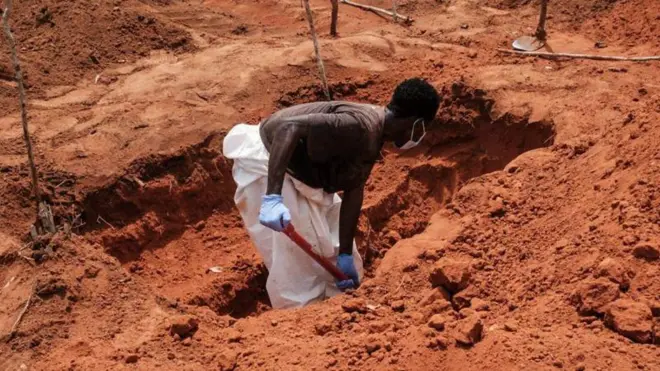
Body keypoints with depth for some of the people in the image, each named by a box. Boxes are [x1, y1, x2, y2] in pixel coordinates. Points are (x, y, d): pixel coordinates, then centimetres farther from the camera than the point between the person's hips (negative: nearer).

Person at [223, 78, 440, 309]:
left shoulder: (373, 136, -1)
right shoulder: (360, 127, -31)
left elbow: (354, 191, -2)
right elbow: (289, 126, -41)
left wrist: (345, 254, -5)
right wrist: (273, 196, -48)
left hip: (300, 170, 10)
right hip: (266, 161, -10)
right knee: (294, 263, -5)